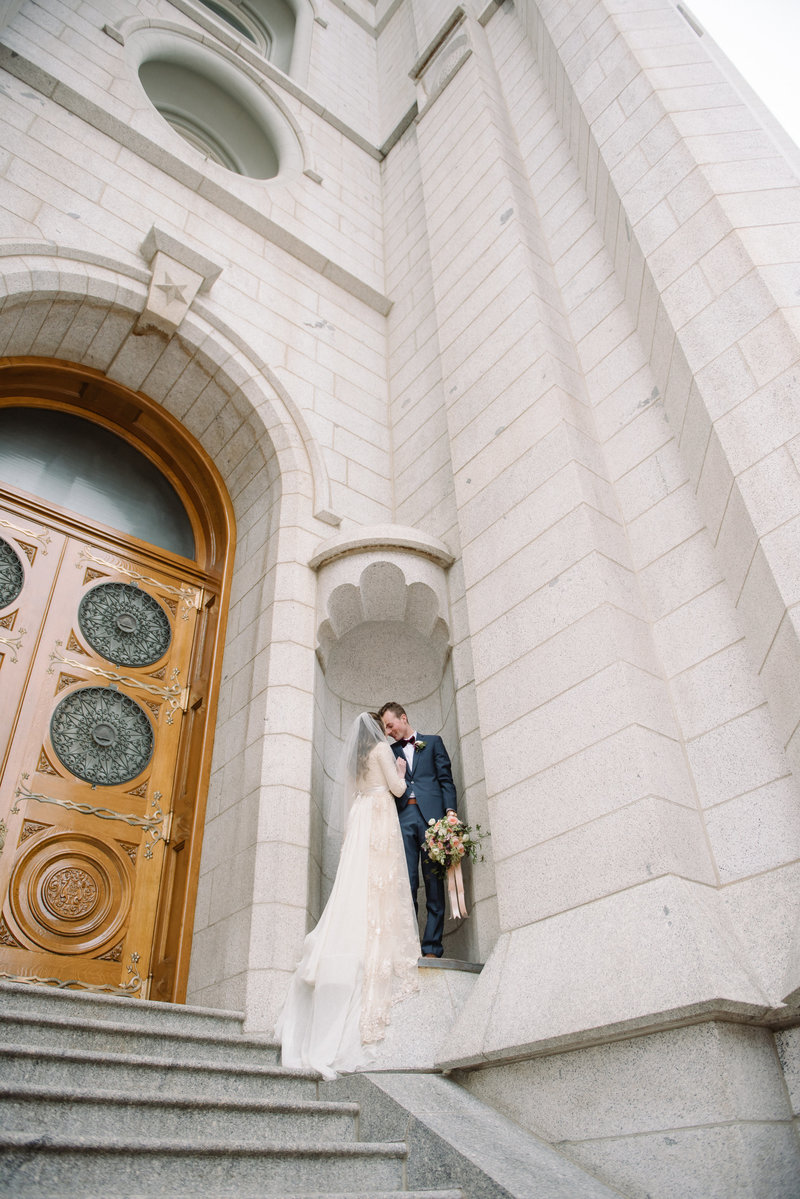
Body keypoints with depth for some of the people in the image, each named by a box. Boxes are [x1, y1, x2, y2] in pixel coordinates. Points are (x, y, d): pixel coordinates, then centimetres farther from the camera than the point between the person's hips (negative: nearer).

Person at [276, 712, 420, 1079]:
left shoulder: (354, 756, 20)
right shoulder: (382, 748, -1)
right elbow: (397, 788, -4)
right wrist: (401, 771, 16)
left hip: (360, 818, 7)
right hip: (379, 818, -6)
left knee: (359, 887, 2)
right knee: (378, 887, -7)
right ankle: (383, 963, -8)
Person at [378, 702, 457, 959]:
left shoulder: (433, 741, 15)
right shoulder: (390, 751, 22)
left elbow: (446, 779, 8)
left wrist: (450, 810, -5)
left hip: (431, 815, -2)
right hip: (402, 817, 2)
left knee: (434, 883, -4)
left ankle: (432, 948, -3)